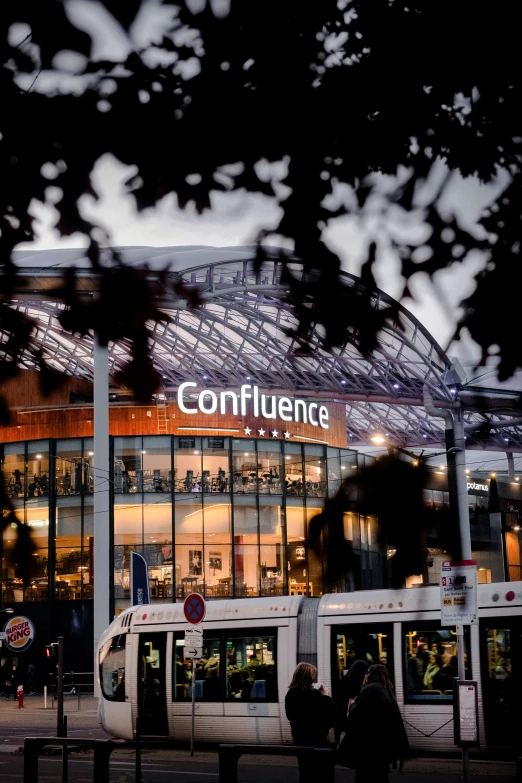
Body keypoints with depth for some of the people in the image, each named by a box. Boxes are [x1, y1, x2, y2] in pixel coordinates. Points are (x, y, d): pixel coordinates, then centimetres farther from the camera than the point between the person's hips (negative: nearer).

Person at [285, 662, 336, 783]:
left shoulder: (291, 693, -1)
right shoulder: (314, 694, -22)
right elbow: (330, 710, -15)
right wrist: (325, 696, -1)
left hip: (298, 736, 7)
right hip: (315, 737, -6)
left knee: (304, 771, 17)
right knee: (318, 773, 5)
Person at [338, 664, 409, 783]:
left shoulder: (370, 689, -13)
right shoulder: (387, 691, 14)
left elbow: (354, 716, -15)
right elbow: (396, 720, 17)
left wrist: (353, 705, 3)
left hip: (370, 744, -9)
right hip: (384, 743, 9)